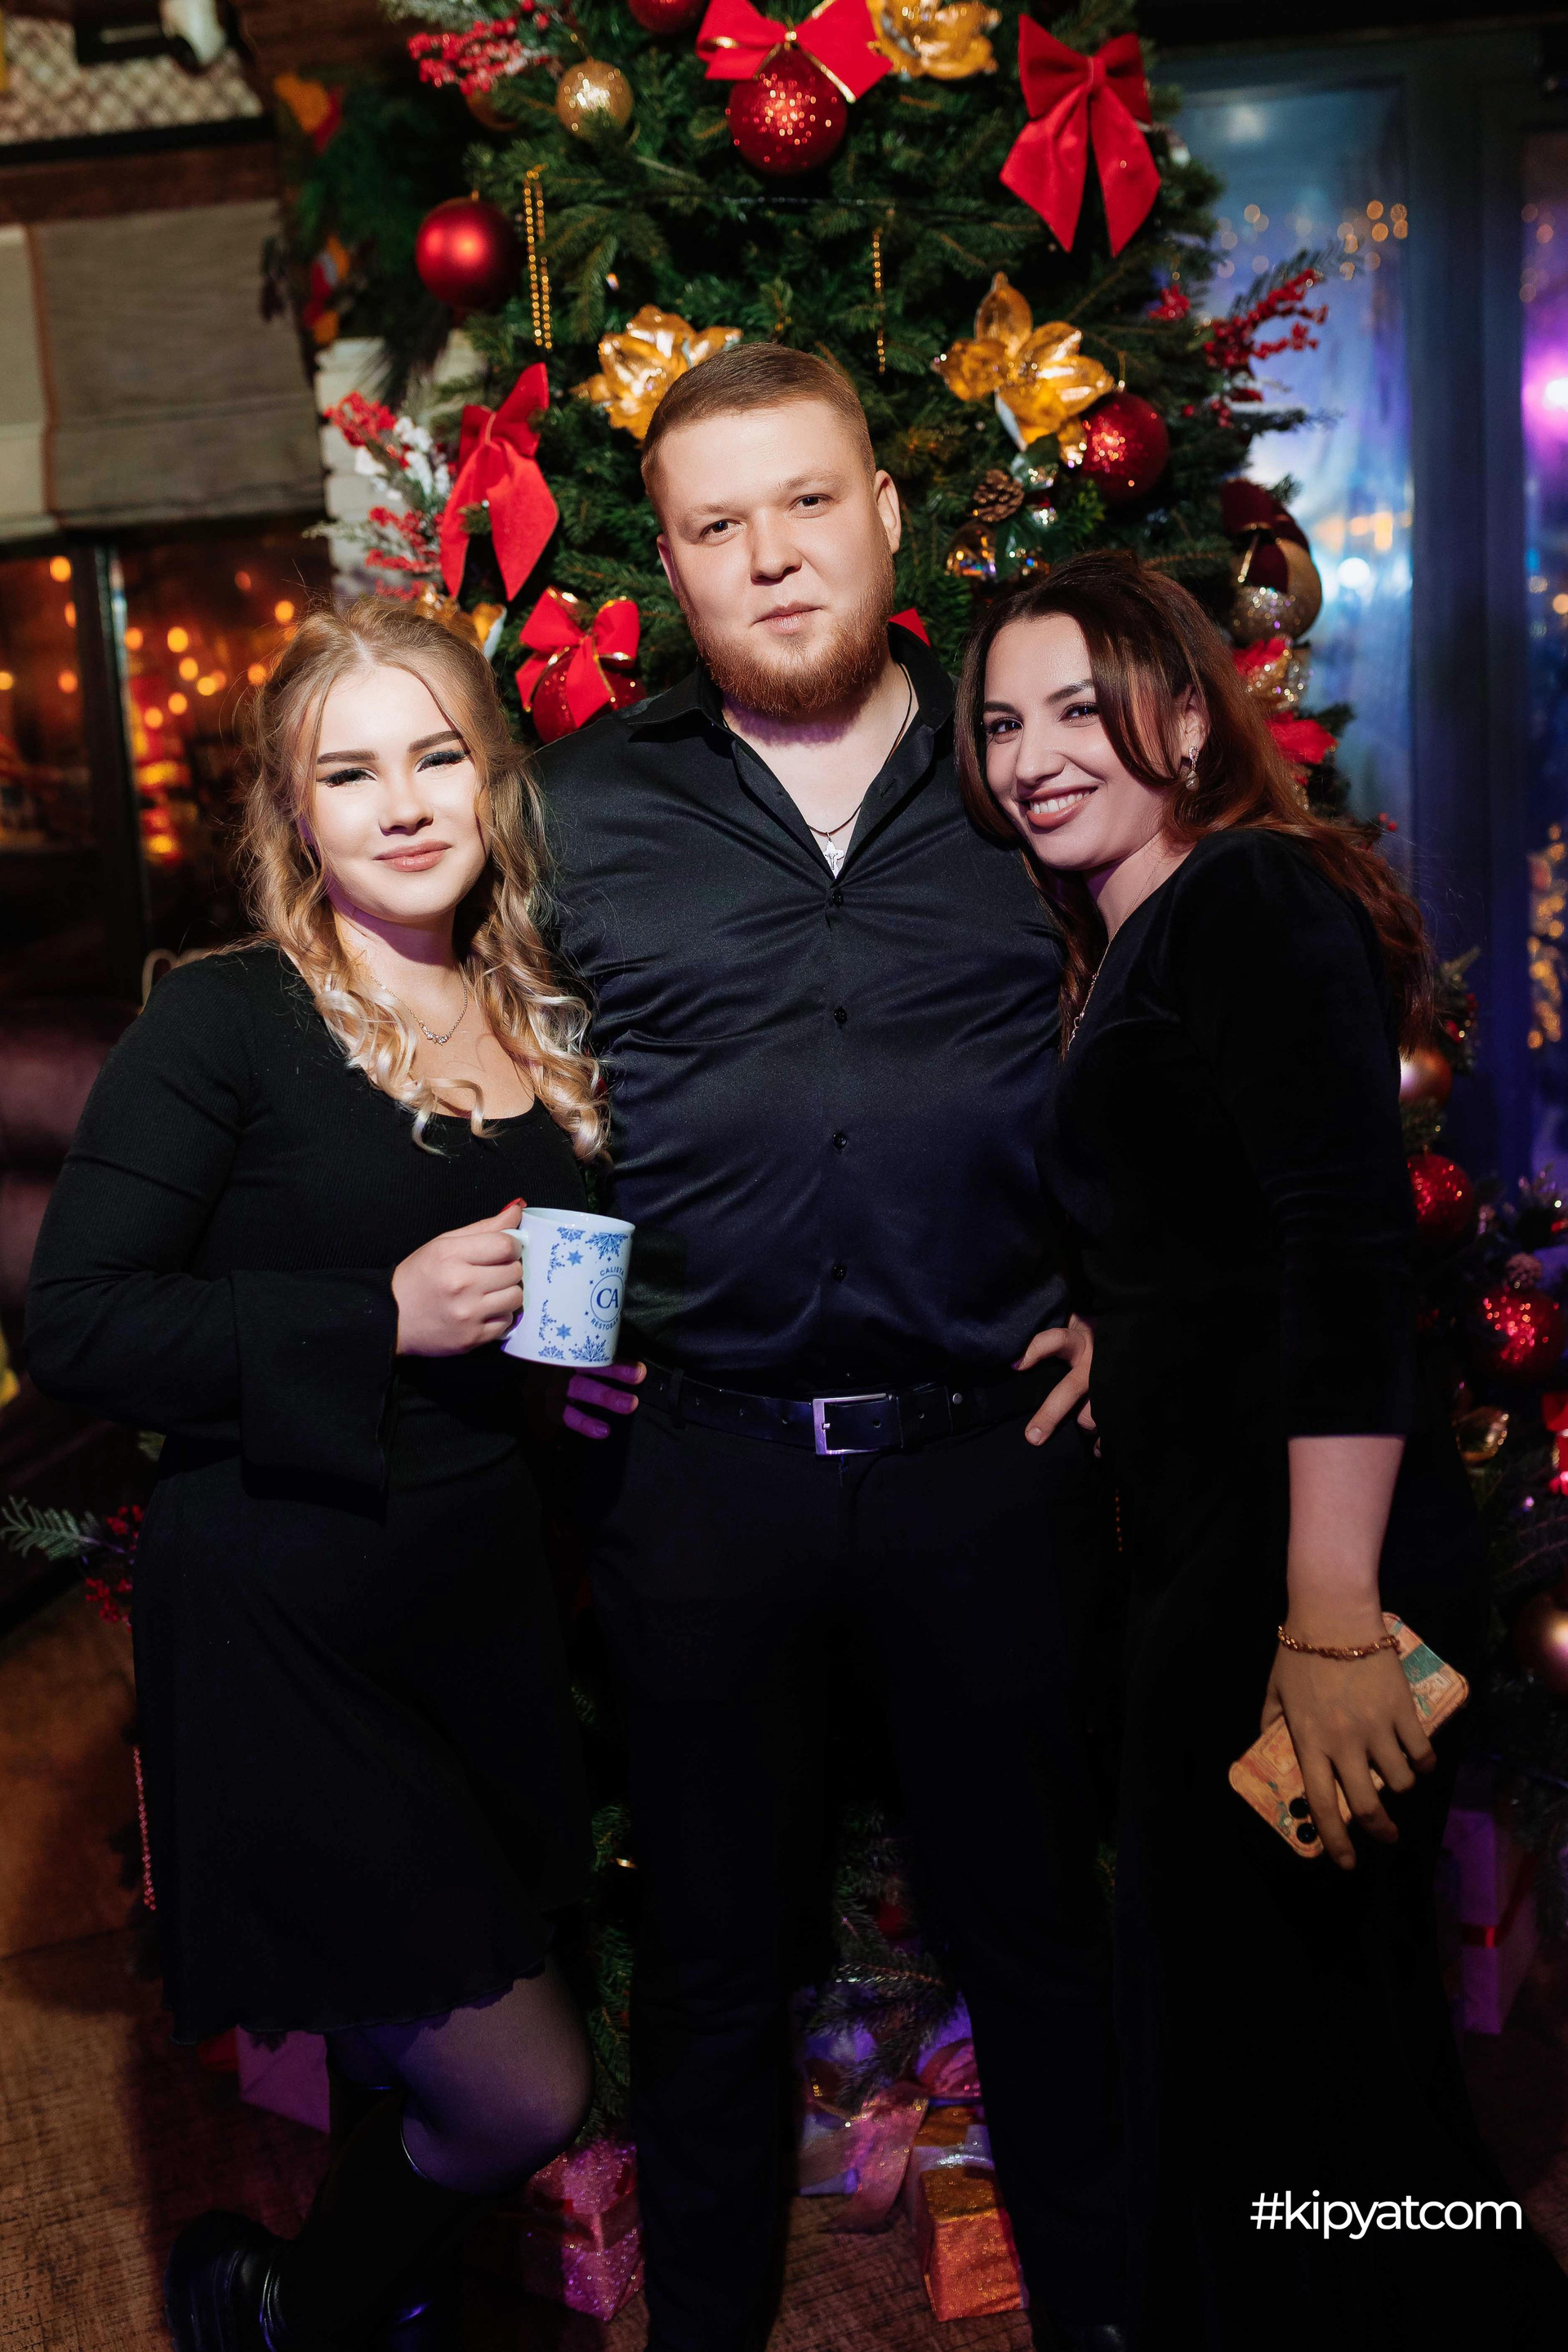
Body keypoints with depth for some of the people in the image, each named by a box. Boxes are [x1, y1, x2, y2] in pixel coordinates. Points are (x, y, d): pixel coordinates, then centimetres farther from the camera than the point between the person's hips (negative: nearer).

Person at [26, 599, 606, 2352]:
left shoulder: (539, 1030, 8)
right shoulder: (224, 1024, -11)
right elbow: (76, 1325, -16)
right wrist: (381, 1317, -22)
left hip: (486, 1605, 6)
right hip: (278, 1624, -6)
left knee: (429, 2090, 19)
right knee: (523, 2098, -1)